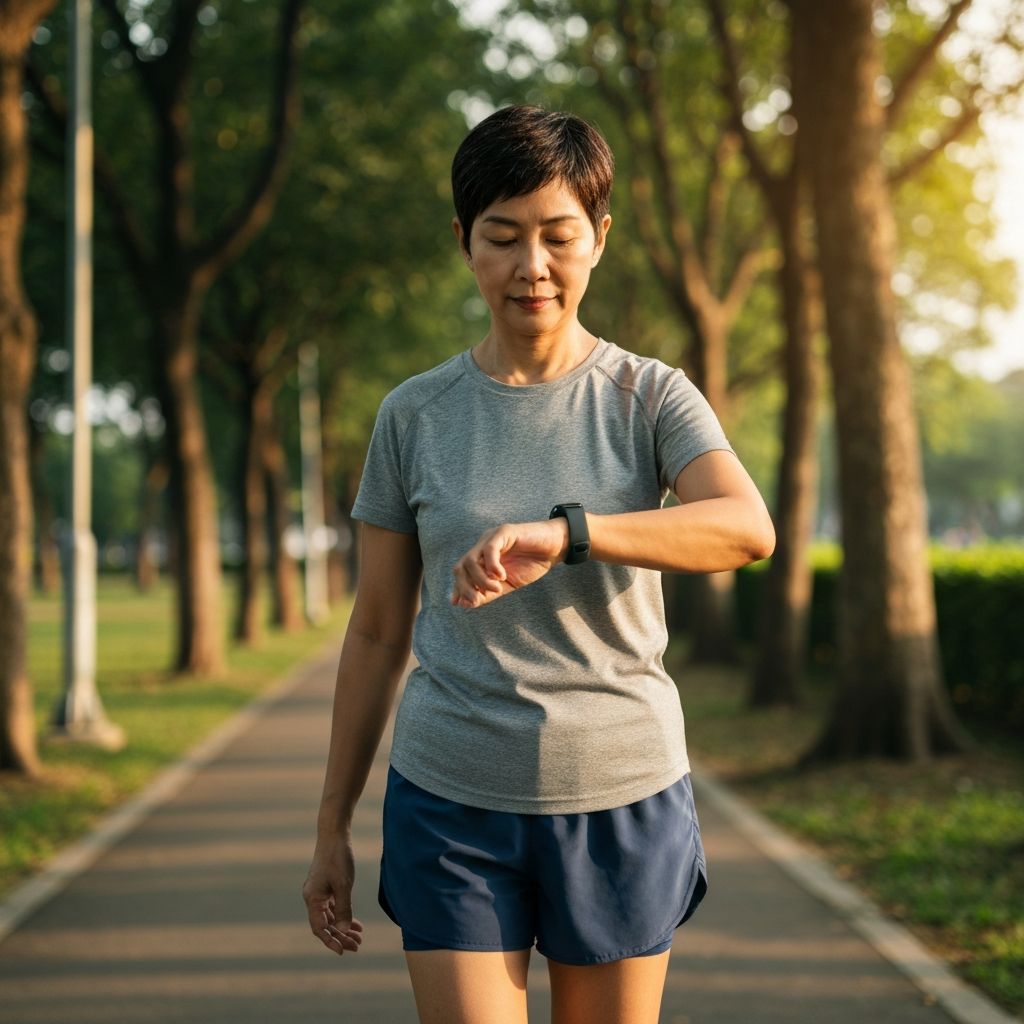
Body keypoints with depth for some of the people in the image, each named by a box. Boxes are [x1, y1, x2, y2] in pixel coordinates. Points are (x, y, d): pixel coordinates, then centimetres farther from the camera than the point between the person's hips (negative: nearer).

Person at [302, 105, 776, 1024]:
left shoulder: (650, 398, -1)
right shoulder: (414, 416, 3)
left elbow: (749, 528, -21)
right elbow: (378, 631, 8)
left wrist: (560, 532, -36)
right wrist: (332, 826, 9)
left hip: (623, 793, 0)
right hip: (452, 803, 0)